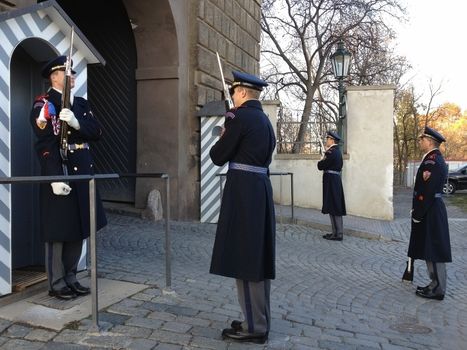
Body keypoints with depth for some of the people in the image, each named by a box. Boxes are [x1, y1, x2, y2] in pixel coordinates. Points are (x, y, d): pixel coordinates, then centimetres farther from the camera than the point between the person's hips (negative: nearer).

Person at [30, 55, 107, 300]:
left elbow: (96, 133, 4)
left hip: (82, 175, 7)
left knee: (79, 229, 13)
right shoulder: (43, 104, -7)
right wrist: (55, 178, -24)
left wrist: (76, 123, -15)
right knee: (59, 232, 2)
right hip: (60, 174, -7)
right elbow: (45, 145, -16)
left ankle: (70, 278, 26)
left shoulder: (81, 103, 15)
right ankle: (57, 284, 14)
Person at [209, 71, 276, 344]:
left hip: (243, 191, -9)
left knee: (243, 257, -2)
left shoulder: (239, 116, -10)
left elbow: (219, 157, -7)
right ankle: (260, 320, 25)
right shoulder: (264, 119, 16)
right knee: (257, 257, 14)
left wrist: (222, 140, 12)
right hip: (261, 188, 9)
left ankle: (254, 326, 6)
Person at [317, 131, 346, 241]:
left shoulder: (331, 152, -16)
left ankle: (338, 234, 0)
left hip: (331, 182, -10)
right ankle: (336, 232, 20)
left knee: (333, 208, -4)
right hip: (335, 181, 10)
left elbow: (321, 166, -17)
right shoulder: (337, 151, 14)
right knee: (335, 207, 13)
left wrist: (322, 160, 5)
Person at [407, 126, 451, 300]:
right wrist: (417, 211, 14)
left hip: (430, 213, -10)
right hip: (430, 211, 10)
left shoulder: (433, 161, -18)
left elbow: (428, 191, -23)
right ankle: (436, 284, 25)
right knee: (431, 250, 15)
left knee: (433, 251, -2)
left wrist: (418, 214, -18)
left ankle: (437, 290, 6)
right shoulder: (432, 159, 14)